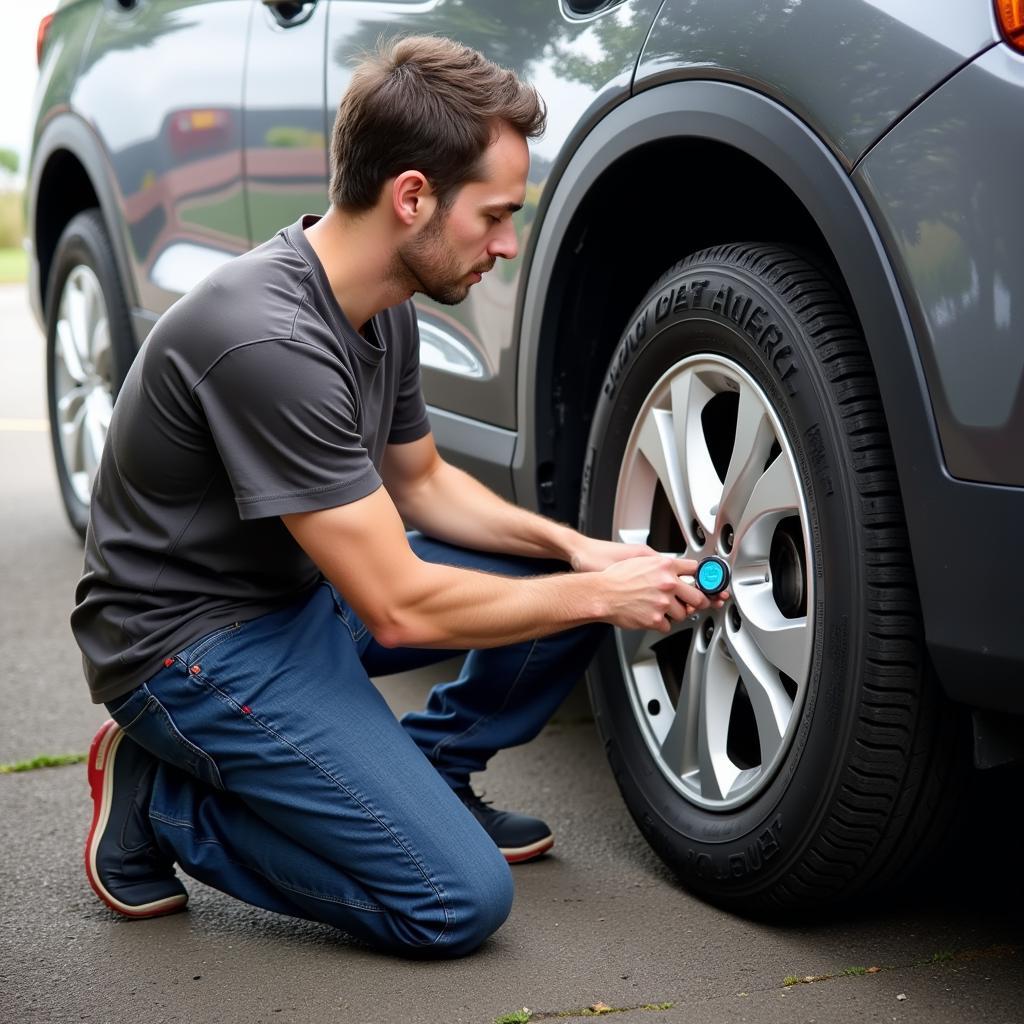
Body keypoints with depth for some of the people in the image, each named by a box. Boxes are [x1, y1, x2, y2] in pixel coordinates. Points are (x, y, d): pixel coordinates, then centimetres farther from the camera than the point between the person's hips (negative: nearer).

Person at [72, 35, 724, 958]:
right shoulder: (272, 340, -30)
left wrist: (576, 548, -1)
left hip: (304, 587, 9)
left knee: (568, 580, 0)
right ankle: (162, 800, -2)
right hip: (194, 641, -9)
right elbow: (400, 606, -27)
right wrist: (599, 595, -16)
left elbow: (422, 482, 16)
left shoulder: (382, 309, 0)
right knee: (460, 901, -16)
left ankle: (427, 779, 16)